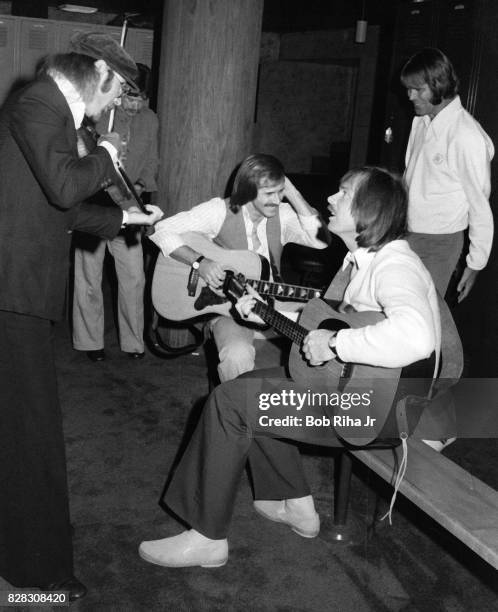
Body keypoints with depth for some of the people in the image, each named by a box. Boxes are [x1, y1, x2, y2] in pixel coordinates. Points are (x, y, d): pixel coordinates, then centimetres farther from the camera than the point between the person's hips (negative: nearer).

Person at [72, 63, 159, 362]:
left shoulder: (150, 120, 3)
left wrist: (141, 185, -4)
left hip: (127, 212, 3)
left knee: (134, 278, 3)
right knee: (89, 279, 6)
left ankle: (134, 340, 19)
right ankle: (90, 341, 21)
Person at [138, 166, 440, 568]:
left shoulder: (394, 265, -22)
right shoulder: (362, 259, 11)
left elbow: (414, 336, -42)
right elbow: (329, 319, 21)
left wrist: (334, 344, -32)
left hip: (381, 412, -11)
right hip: (351, 385, 11)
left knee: (230, 400, -14)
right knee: (253, 383, 18)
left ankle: (208, 538, 1)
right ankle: (296, 507, 24)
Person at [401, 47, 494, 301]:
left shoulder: (468, 137, -18)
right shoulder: (421, 120, 5)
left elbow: (480, 207, -14)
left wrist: (475, 265, -10)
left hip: (438, 244, -7)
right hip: (404, 234, 7)